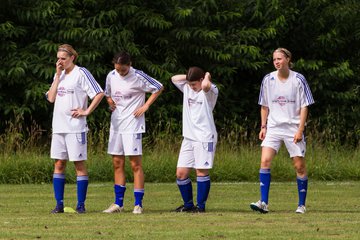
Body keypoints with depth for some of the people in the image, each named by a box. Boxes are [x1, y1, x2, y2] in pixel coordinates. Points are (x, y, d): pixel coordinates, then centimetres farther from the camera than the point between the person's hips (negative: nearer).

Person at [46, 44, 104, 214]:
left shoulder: (81, 73, -6)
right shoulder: (59, 75, 14)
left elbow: (99, 93, -10)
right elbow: (51, 98, 3)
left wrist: (87, 111, -11)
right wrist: (58, 75, 0)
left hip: (75, 126, -6)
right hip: (58, 126, 6)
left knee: (79, 164, -2)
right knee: (59, 164, 5)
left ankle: (81, 204, 2)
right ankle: (59, 204, 9)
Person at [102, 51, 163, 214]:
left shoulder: (138, 76, -11)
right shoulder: (111, 76, 5)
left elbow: (159, 88, -2)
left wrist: (145, 106, -8)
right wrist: (110, 102, 2)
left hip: (133, 125, -6)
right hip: (116, 124, 6)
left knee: (135, 163, -6)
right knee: (117, 163, 8)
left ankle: (138, 204, -2)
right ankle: (118, 203, 14)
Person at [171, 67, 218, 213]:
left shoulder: (210, 91, -7)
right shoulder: (187, 88, 15)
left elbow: (205, 86, -29)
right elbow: (174, 78, 20)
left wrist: (207, 76, -9)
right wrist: (190, 76, 10)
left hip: (205, 138, -7)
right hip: (188, 138, 7)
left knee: (201, 172, -8)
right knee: (181, 173, 2)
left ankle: (201, 206, 0)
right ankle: (188, 205, 14)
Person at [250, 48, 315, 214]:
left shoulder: (298, 80, -5)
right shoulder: (268, 80, 3)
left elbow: (304, 106, -3)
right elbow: (264, 106, 12)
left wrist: (300, 129, -10)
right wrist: (263, 127, 5)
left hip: (293, 128, -2)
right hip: (273, 127, 2)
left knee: (299, 166, 1)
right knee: (265, 160, -15)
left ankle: (301, 205, 13)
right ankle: (263, 203, -17)